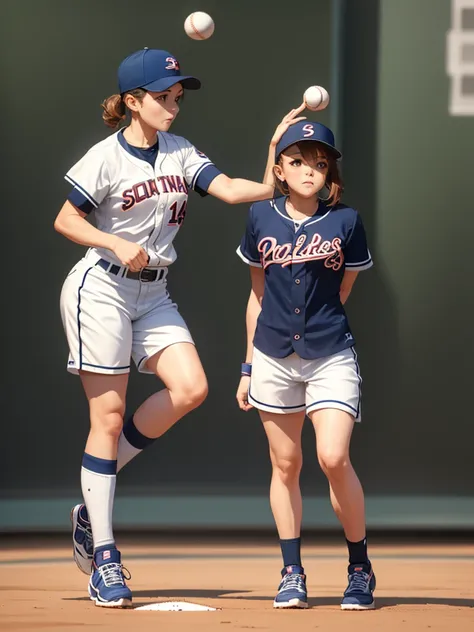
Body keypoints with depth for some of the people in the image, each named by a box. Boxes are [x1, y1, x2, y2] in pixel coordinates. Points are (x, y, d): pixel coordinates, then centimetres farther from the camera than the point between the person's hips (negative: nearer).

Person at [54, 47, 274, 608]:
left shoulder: (181, 154, 7)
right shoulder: (106, 158, -9)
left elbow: (229, 189, -6)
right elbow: (65, 221, -6)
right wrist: (117, 244, -21)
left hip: (152, 294, 6)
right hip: (100, 288, -6)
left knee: (190, 389, -11)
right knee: (108, 415, -7)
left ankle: (93, 500, 6)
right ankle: (103, 556, -2)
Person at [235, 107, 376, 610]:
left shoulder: (345, 223, -3)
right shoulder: (261, 218, 3)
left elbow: (340, 294, 8)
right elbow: (258, 295, 11)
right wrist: (249, 366, 12)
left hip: (330, 356, -2)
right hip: (274, 357, 2)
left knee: (334, 458, -15)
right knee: (285, 464, 6)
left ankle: (360, 568, 2)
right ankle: (292, 575, 16)